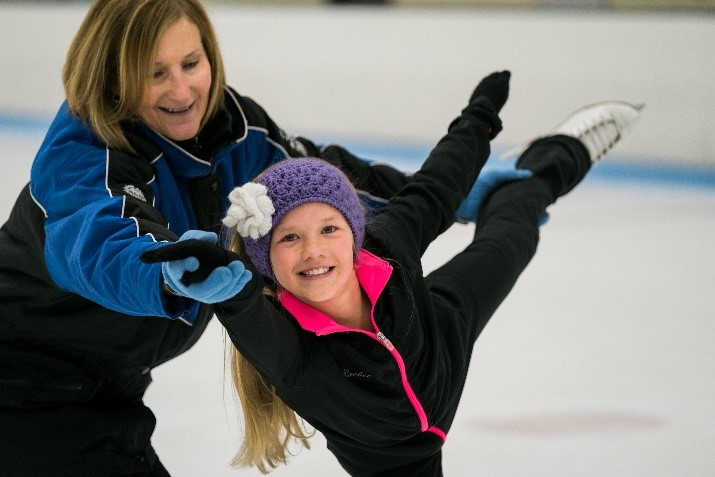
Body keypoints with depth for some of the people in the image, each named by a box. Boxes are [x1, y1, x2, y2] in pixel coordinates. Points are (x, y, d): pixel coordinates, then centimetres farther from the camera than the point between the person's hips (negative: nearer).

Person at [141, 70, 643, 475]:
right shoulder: (284, 346, -47)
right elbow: (257, 329, -73)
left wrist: (479, 120, 3)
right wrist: (225, 287, -96)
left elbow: (429, 198, -16)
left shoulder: (382, 250, -37)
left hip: (443, 330, 4)